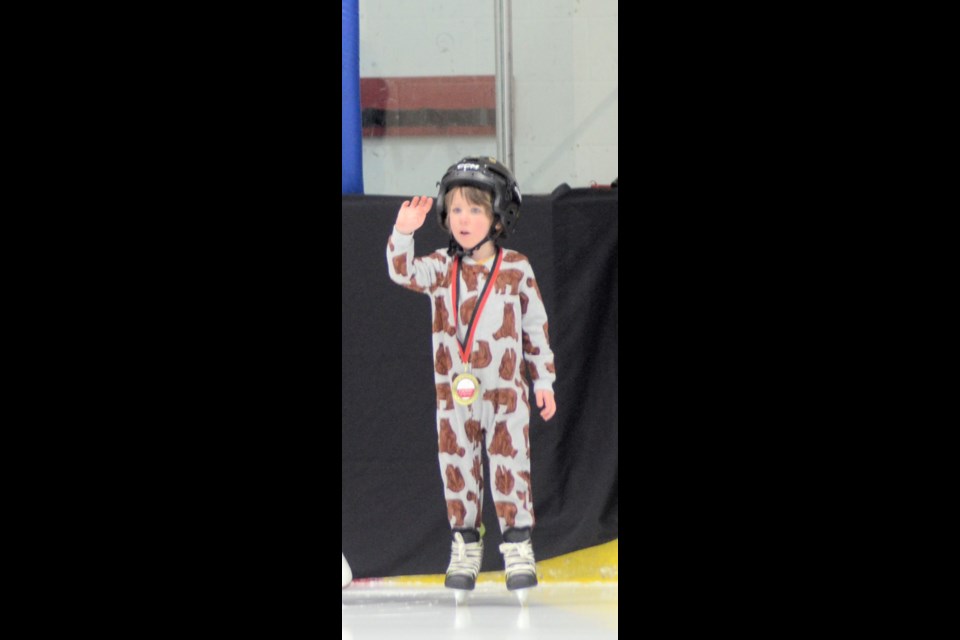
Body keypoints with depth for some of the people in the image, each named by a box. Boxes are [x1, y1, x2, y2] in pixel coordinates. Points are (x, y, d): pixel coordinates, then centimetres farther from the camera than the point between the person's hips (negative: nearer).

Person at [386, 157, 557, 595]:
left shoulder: (516, 268, -2)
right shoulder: (441, 267, 1)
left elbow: (536, 325, 3)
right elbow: (404, 272, -17)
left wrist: (544, 379, 4)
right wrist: (403, 233, -34)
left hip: (506, 390, -2)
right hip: (454, 392, 2)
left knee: (510, 466, -2)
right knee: (458, 467, 6)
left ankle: (518, 546, 6)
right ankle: (464, 548, 15)